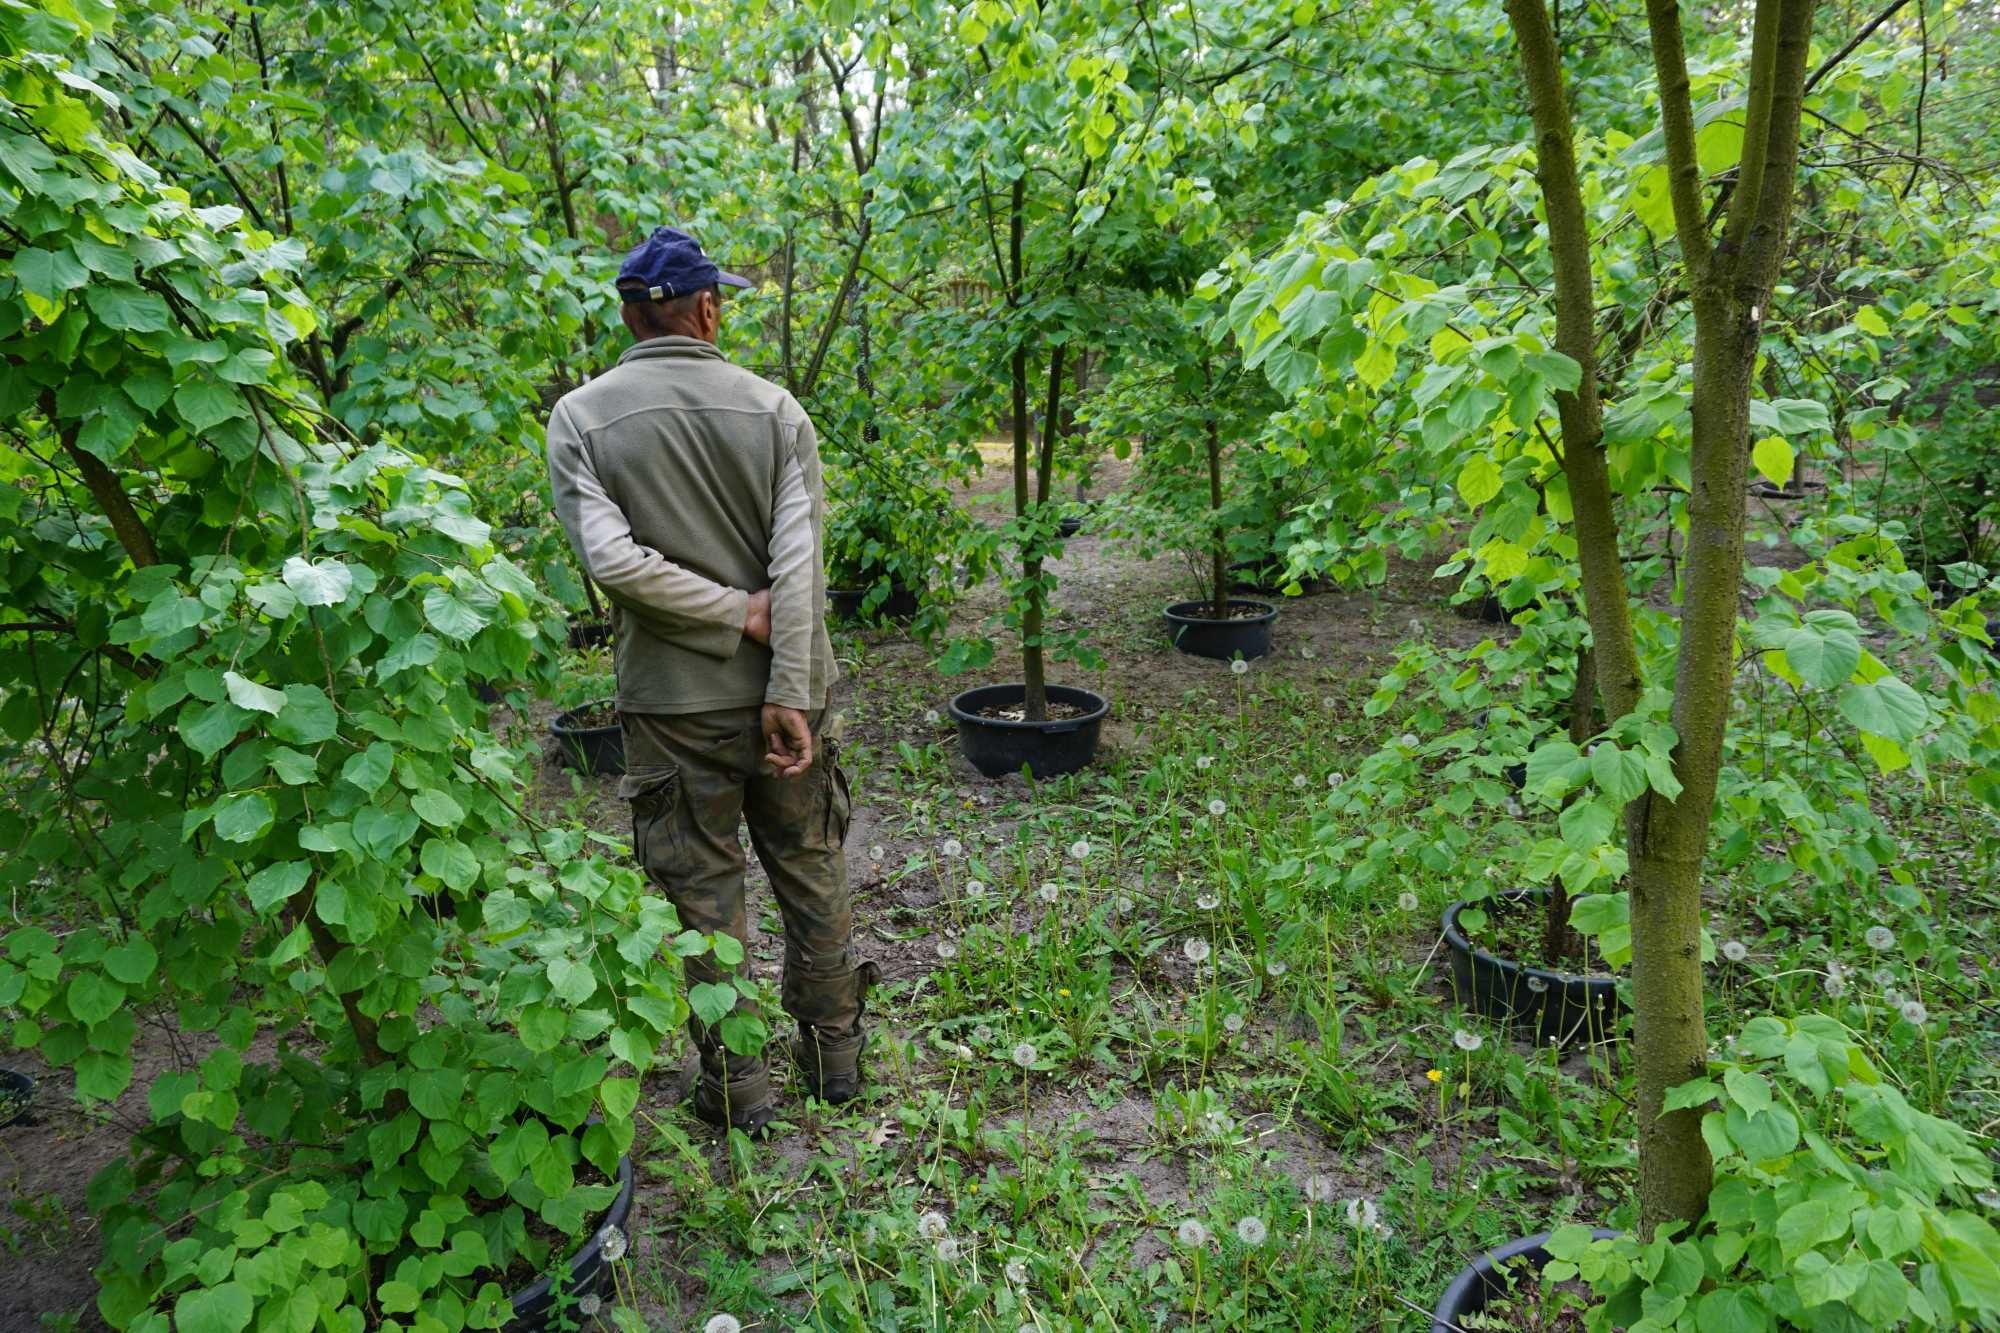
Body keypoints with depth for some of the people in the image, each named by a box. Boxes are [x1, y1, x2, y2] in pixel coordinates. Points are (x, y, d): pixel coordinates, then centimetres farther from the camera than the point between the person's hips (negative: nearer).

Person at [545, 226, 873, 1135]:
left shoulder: (581, 418, -4)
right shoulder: (773, 407, -3)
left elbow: (609, 556, -17)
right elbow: (800, 563, -12)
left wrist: (736, 611, -9)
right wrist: (791, 695, -13)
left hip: (672, 706, -1)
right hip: (783, 688, 2)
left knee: (703, 896, 11)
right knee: (813, 874, 17)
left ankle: (738, 1085, 22)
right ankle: (834, 1053, 32)